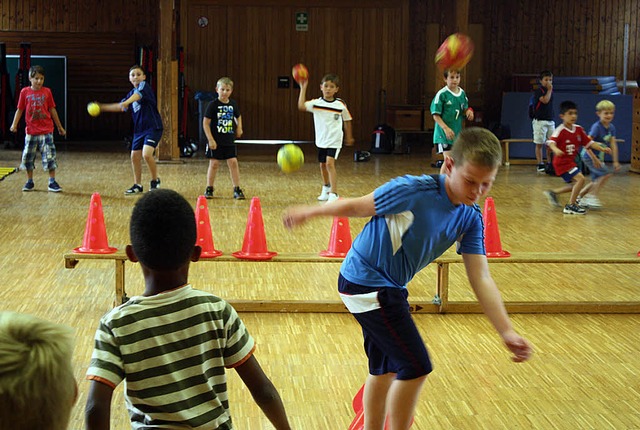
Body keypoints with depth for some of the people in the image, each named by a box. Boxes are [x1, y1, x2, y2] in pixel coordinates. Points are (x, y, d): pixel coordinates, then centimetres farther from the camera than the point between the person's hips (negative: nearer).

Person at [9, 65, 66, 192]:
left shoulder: (47, 92, 0)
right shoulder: (25, 92, 0)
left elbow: (52, 110, 8)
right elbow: (20, 110, 5)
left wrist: (60, 127, 13)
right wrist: (14, 124, -8)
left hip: (46, 131, -1)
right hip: (31, 131, 1)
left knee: (50, 156, -6)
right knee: (28, 157, 8)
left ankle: (52, 182, 2)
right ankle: (29, 182, 22)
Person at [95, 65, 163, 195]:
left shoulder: (144, 86, -9)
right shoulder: (132, 93, 13)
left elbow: (138, 95, -32)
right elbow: (120, 106, 26)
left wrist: (126, 102, -50)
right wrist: (101, 107, 25)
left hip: (153, 127, -8)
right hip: (139, 129, 8)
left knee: (147, 154, -22)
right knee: (135, 156, 7)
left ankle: (155, 181, -2)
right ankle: (137, 186, 20)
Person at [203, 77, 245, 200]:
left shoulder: (233, 104, 5)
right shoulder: (213, 105, -8)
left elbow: (238, 117, 25)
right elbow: (205, 123, -8)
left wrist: (239, 127, 6)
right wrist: (210, 140, -13)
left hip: (229, 141, 3)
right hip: (215, 141, -3)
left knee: (233, 162, -1)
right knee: (214, 163, 2)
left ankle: (237, 189, 5)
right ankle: (209, 189, 16)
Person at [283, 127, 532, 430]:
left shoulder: (470, 219, -7)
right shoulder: (414, 191, -27)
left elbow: (481, 279, -12)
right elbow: (357, 206, -13)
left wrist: (507, 332, -24)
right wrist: (309, 212, 3)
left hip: (389, 288, 8)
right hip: (365, 283, -8)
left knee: (386, 368, 24)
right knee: (416, 367, -9)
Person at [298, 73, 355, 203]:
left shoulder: (341, 105, -8)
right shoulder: (316, 103, -7)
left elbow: (347, 120, 7)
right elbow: (301, 106, -25)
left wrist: (349, 137, 16)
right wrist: (303, 88, -28)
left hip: (335, 140, -4)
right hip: (321, 140, 4)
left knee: (330, 163, -19)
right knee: (322, 165, 18)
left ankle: (334, 194, -20)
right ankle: (326, 188, 42)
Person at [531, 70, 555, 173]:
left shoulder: (551, 91, 13)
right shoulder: (538, 91, -7)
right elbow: (545, 100, -23)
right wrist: (549, 90, -16)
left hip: (550, 121, 6)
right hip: (539, 121, -6)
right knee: (539, 144, -1)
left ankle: (549, 164, 12)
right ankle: (540, 165, 4)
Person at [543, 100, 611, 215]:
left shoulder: (578, 129, 3)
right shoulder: (560, 130, -19)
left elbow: (589, 142, 9)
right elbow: (551, 142, -32)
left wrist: (603, 149, 0)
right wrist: (556, 150, -52)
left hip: (570, 161, 9)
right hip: (562, 161, -9)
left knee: (576, 185, 20)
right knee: (580, 178, -20)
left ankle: (553, 193, 34)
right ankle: (570, 205, -12)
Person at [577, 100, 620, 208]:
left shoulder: (611, 127, 0)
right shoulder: (597, 127, -23)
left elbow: (613, 145, 1)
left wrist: (615, 161, -2)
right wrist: (594, 159, -30)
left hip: (599, 157, 8)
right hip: (589, 156, -8)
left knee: (597, 181, 14)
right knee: (607, 173, -18)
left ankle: (580, 196, 29)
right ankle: (592, 195, -10)